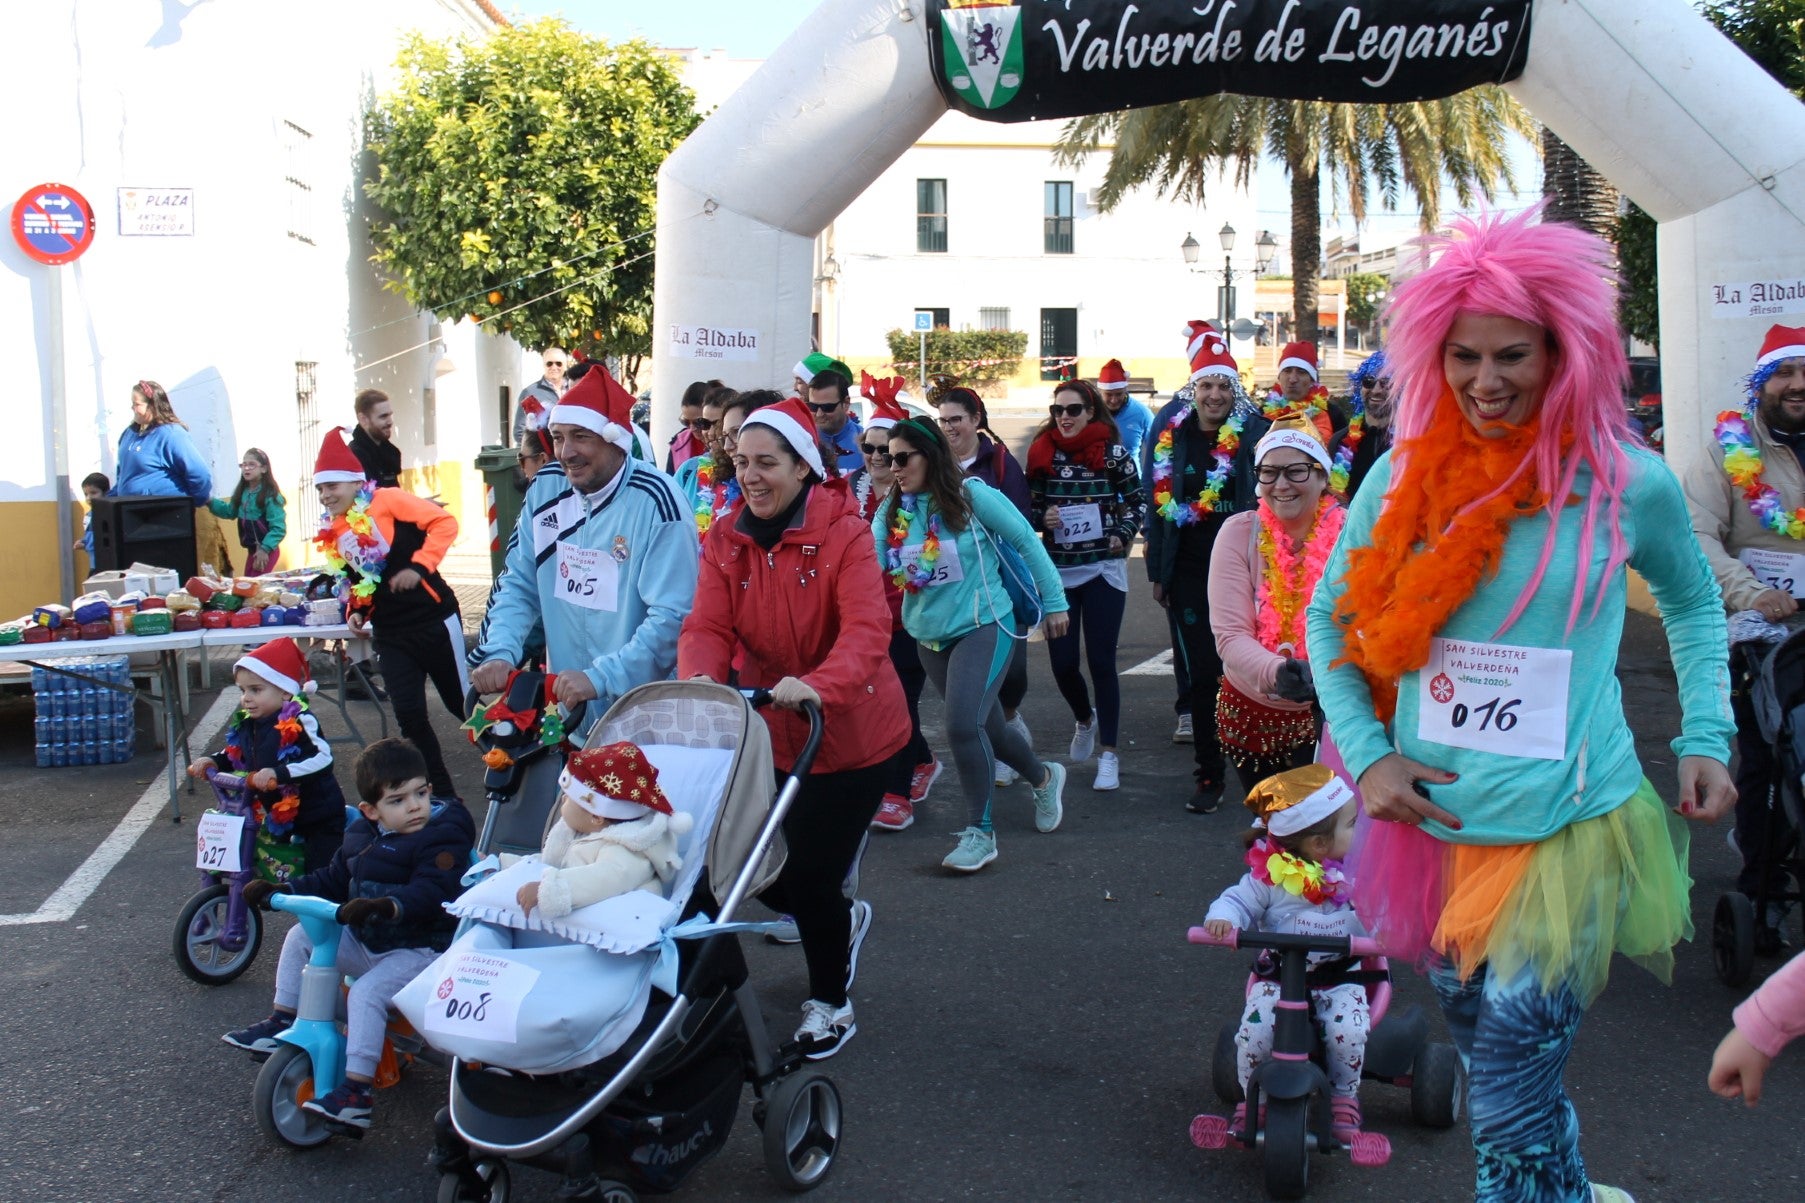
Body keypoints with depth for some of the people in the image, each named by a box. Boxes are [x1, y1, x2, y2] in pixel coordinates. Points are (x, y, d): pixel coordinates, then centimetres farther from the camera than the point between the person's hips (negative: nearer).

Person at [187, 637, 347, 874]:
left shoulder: (299, 722, -23)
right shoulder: (245, 724, 1)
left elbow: (322, 759, -35)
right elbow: (235, 756, 20)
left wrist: (279, 773, -42)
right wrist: (212, 760, 1)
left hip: (319, 817, -8)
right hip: (279, 817, 8)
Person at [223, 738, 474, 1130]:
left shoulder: (443, 837, -17)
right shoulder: (362, 835, 7)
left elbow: (428, 894, -30)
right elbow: (332, 881, 17)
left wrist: (384, 906, -47)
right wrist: (280, 890, 7)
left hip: (421, 948, -8)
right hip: (365, 940, 8)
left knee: (365, 993, -29)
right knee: (300, 937, 7)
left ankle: (356, 1092, -25)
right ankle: (281, 1023, 17)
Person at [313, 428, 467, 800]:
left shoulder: (386, 501, -10)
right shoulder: (332, 533, 9)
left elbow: (444, 522, -14)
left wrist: (419, 566, -20)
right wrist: (356, 612, 2)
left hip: (433, 619, -5)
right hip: (391, 634, 6)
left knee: (462, 702, 5)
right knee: (409, 716, -1)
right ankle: (443, 795, 13)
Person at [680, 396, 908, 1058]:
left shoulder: (844, 534, -15)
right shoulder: (725, 541, -2)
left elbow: (867, 629, -28)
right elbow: (708, 626, -12)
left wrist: (818, 684, -47)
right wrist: (700, 677, -34)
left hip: (851, 735, -5)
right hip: (768, 733, 5)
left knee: (811, 878, 0)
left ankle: (831, 1002, 28)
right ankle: (841, 920, 43)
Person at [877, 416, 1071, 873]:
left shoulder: (972, 495, -13)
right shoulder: (890, 511, 0)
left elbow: (1027, 541, -7)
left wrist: (1054, 602, -4)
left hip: (983, 626, -6)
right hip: (929, 635, 6)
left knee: (964, 724, -20)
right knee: (985, 724, 17)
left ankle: (979, 832, -5)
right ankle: (1045, 778, 45)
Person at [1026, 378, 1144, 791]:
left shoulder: (1113, 453, -4)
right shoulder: (1042, 453, 1)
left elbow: (1137, 502, 5)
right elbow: (1029, 508, 9)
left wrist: (1123, 534, -11)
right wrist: (1041, 518, -12)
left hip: (1103, 569, -2)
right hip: (1057, 570, 2)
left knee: (1101, 661, -2)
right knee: (1062, 662, 2)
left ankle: (1108, 754, 9)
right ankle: (1084, 720, 35)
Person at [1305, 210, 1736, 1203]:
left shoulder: (1627, 482, -7)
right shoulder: (1405, 475, -2)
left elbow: (1692, 603, 13)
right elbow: (1327, 618, 7)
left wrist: (1706, 740, 2)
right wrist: (1367, 751, -5)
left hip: (1566, 830, -4)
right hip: (1432, 817, 4)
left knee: (1510, 1115, -5)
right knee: (1478, 1045, 22)